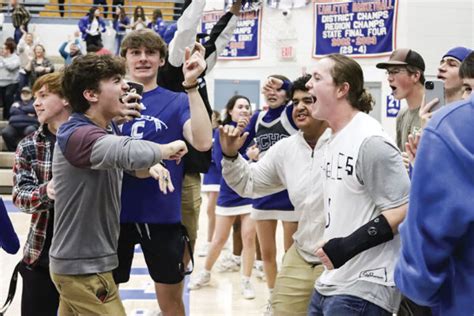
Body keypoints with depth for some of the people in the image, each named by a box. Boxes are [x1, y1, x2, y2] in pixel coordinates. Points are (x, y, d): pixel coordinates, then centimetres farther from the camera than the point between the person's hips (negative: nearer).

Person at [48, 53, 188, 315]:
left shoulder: (105, 130, 8)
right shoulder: (78, 135, -24)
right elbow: (133, 153, -40)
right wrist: (170, 148, -21)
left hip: (84, 261, 9)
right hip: (83, 267, -9)